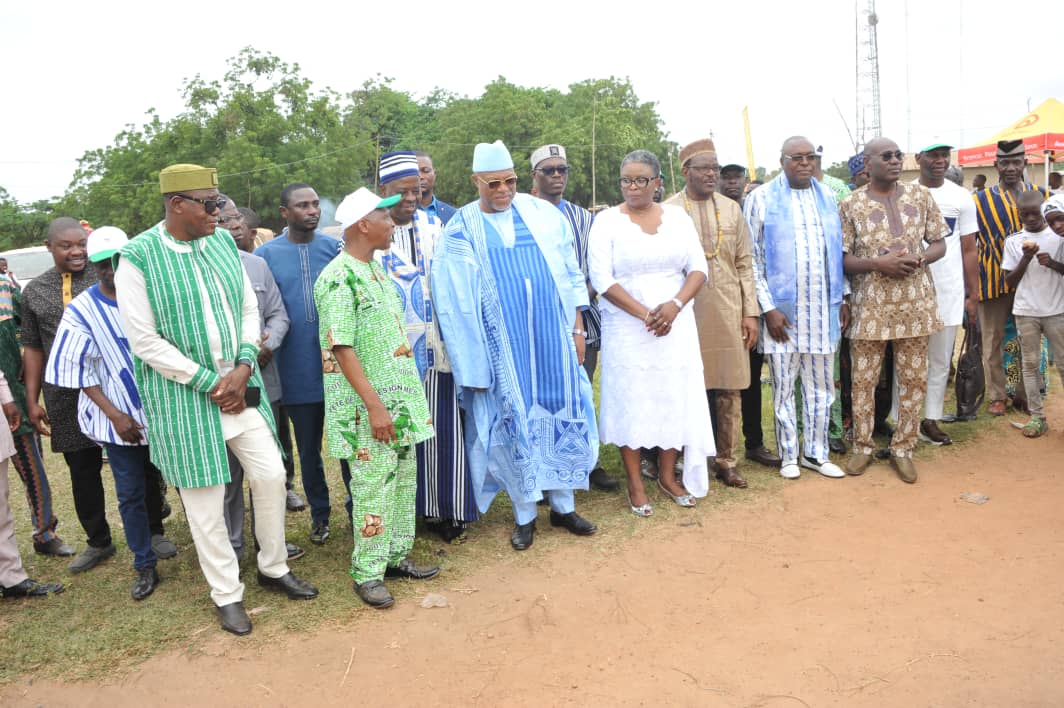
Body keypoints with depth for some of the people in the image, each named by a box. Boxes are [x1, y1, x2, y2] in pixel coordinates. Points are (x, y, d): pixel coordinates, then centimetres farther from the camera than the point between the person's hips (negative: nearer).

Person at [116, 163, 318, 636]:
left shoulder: (223, 242, 4)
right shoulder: (138, 258, -12)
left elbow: (249, 310, 7)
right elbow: (145, 341, -14)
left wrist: (243, 369, -7)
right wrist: (211, 384, -14)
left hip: (239, 383, 5)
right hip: (183, 394, -5)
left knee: (271, 474, 8)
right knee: (205, 498, 5)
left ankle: (274, 568, 30)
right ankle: (227, 594, 23)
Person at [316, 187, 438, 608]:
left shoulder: (376, 270, 12)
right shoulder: (338, 278, -16)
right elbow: (341, 349, -20)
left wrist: (407, 397, 17)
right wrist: (374, 405, -22)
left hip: (400, 399, 9)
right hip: (367, 407, -9)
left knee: (404, 480, 15)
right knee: (372, 488, 0)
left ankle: (397, 556, 29)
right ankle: (367, 573, 15)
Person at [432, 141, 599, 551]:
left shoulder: (544, 214, 3)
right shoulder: (461, 231, -2)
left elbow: (570, 273, 7)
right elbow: (456, 301, -3)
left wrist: (577, 326, 3)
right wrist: (471, 360, -7)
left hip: (552, 338, 2)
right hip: (502, 347, -2)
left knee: (562, 415, 9)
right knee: (514, 422, 5)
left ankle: (563, 505, 26)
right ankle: (525, 514, 21)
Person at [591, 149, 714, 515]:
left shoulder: (677, 216, 7)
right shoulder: (607, 221, -2)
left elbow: (698, 268, 3)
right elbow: (601, 278, -9)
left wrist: (674, 305, -14)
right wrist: (644, 314, -15)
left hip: (676, 326, 3)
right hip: (627, 329, -3)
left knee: (675, 399, 7)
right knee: (631, 400, 2)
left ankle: (668, 475, 23)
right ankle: (635, 482, 15)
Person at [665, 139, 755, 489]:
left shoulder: (731, 209, 11)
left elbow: (745, 264, 11)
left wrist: (751, 312, 5)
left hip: (728, 316, 3)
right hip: (686, 315, -3)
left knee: (728, 391, 7)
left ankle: (727, 461, 20)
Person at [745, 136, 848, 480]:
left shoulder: (827, 196, 10)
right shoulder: (761, 198, -2)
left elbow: (838, 250, 15)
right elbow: (752, 259, -6)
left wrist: (844, 298, 9)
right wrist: (768, 308, -11)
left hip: (824, 308, 4)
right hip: (781, 309, -4)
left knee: (821, 385, 10)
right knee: (783, 385, 5)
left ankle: (816, 453, 23)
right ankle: (788, 455, 19)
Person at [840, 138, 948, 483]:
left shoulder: (921, 196, 6)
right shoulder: (850, 204, -2)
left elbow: (939, 244, 9)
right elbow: (841, 259, -4)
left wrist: (918, 259, -12)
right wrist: (878, 263, -19)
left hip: (915, 302, 3)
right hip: (870, 305, -2)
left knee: (914, 379, 7)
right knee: (864, 379, 4)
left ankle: (902, 448, 21)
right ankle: (863, 446, 21)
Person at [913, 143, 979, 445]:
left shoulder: (962, 197, 5)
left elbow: (969, 249, 7)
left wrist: (973, 294, 3)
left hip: (949, 291, 2)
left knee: (940, 361, 9)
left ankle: (930, 420, 19)